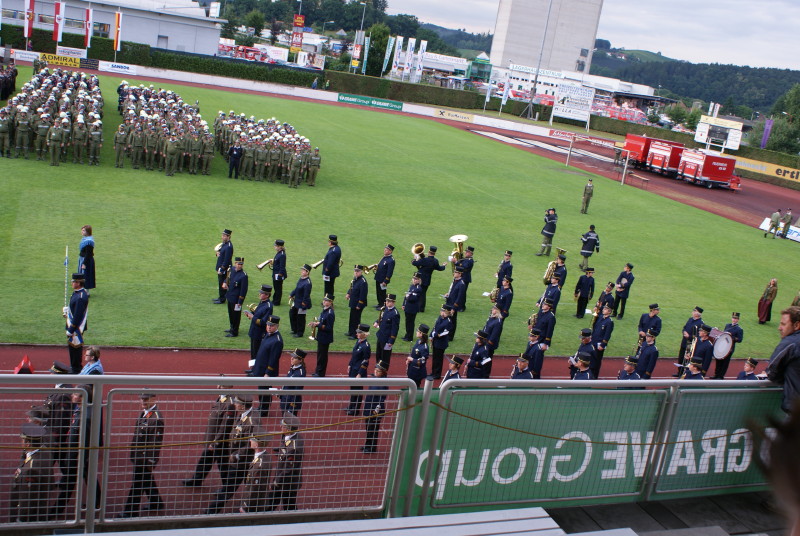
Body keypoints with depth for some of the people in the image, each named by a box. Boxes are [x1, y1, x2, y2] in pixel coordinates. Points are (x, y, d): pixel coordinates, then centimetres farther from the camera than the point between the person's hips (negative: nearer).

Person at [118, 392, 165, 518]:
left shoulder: (156, 418, -23)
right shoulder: (144, 414, 7)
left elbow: (156, 442, -22)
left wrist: (151, 461, -20)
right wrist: (133, 452, 19)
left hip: (146, 457, -9)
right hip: (138, 455, 9)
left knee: (137, 484, 2)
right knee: (147, 480, 22)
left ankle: (130, 512, 13)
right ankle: (156, 503, 38)